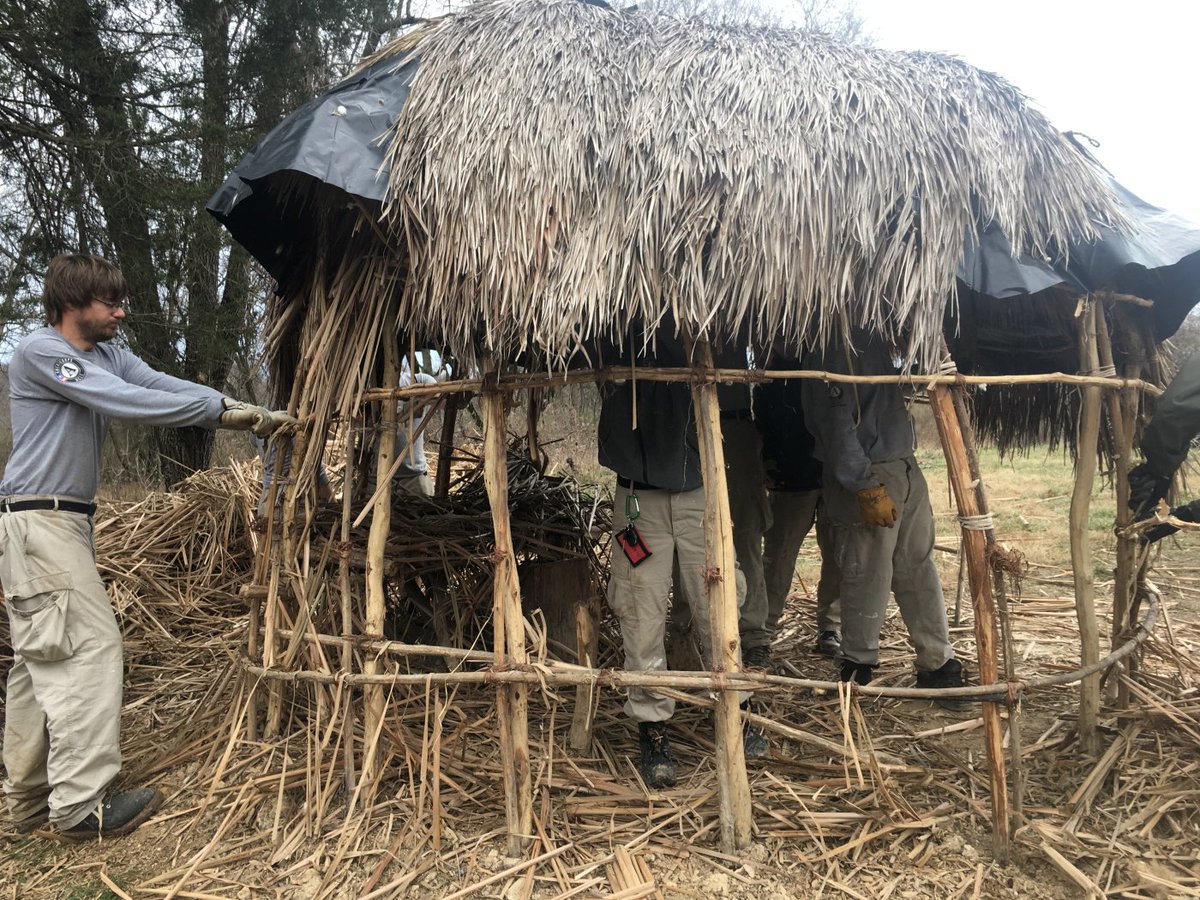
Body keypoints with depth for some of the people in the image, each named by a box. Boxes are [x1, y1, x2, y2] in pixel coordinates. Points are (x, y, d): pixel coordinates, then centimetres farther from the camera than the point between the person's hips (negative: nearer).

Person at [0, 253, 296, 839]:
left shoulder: (109, 355, 14)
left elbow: (168, 387, 0)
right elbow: (127, 402, -23)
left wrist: (249, 412, -14)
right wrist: (220, 409, -21)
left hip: (66, 522, 9)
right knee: (89, 644, -11)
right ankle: (81, 803, -5)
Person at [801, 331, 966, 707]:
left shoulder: (871, 334, 12)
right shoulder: (835, 347, -16)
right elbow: (836, 422, -21)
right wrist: (867, 489, -22)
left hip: (905, 468, 9)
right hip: (864, 477, -9)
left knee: (920, 570, 12)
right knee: (867, 578, 1)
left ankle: (938, 666, 22)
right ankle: (857, 671, 18)